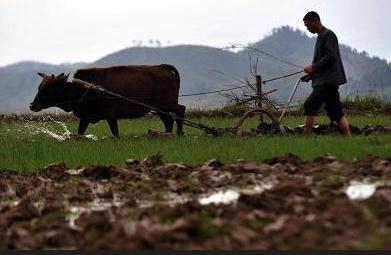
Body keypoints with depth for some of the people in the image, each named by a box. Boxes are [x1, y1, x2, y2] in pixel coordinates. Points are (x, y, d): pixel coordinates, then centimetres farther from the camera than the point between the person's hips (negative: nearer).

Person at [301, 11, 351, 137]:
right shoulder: (321, 36, 22)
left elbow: (330, 57, -16)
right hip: (326, 80, 10)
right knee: (335, 112, 7)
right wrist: (311, 75, 14)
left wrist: (313, 67, -13)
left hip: (328, 80, -10)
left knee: (310, 105, -14)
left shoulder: (328, 34, -7)